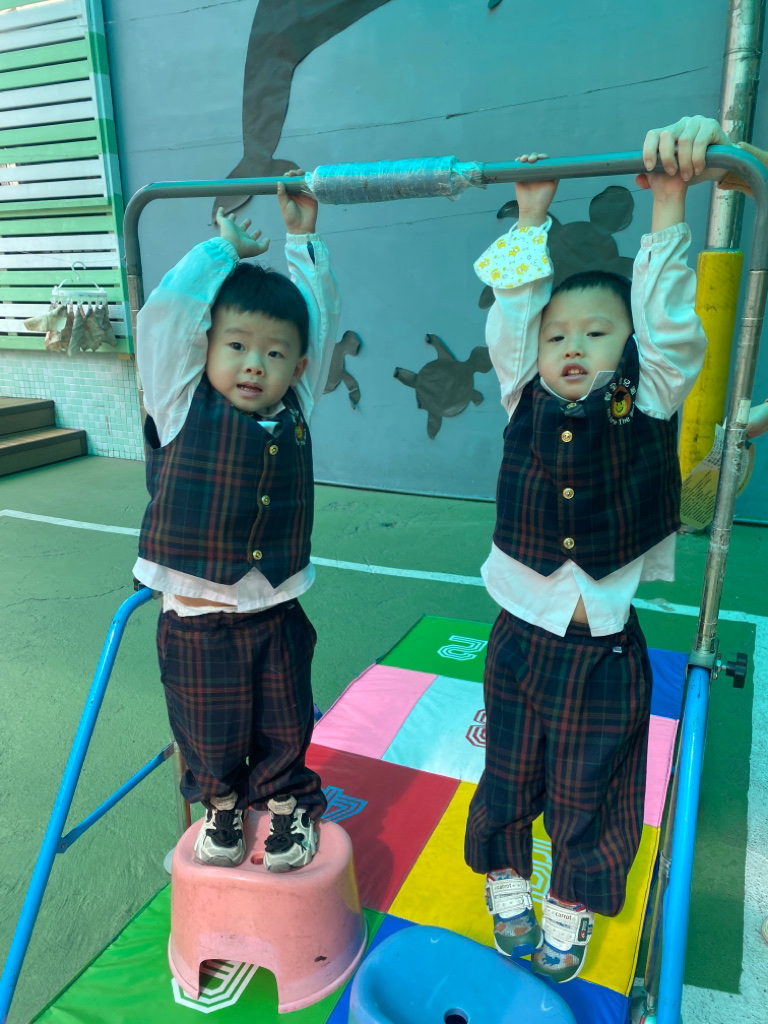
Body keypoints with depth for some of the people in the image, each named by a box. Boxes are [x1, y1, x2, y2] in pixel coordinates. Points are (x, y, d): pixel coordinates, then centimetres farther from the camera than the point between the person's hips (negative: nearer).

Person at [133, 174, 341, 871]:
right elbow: (164, 315, -20)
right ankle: (222, 804, 46)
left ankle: (286, 803, 44)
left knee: (285, 727, 18)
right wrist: (226, 248, -8)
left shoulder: (297, 409, -2)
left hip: (277, 614, 2)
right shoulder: (183, 407, -11)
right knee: (212, 733, 18)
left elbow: (323, 320, 3)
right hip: (198, 619, -2)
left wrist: (303, 240, 5)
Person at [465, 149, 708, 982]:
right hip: (523, 636, 1)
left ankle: (571, 908, 42)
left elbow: (671, 325, -19)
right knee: (509, 774, 19)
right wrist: (532, 216, -6)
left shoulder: (649, 406, -7)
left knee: (590, 790, 17)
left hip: (607, 647, -1)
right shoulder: (526, 402, -4)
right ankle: (506, 882, 45)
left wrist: (668, 204, -22)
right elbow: (512, 311, -7)